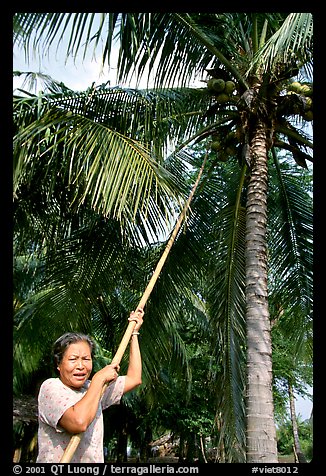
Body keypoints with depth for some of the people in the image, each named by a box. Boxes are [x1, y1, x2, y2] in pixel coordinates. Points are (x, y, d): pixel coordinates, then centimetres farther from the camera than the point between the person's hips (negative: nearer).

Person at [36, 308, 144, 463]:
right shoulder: (50, 387, -7)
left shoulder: (92, 388, 10)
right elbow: (78, 422, -22)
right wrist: (99, 378, -14)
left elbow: (134, 379, 13)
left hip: (95, 461, 5)